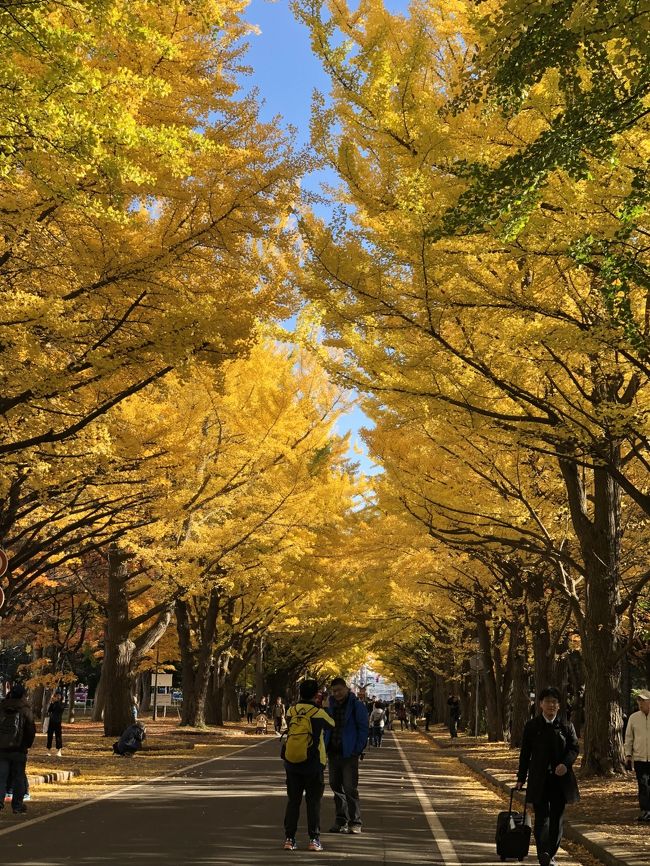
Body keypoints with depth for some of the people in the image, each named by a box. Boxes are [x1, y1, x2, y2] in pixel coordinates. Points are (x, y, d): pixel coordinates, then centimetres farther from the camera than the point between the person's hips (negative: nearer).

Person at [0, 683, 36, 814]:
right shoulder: (25, 709, -7)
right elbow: (31, 729, -4)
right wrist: (28, 744, 13)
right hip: (18, 749, -2)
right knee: (18, 777, 7)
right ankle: (17, 805, 11)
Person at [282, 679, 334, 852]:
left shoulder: (291, 711, -1)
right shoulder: (319, 713, -10)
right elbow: (332, 726, 8)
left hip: (291, 763, 3)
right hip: (313, 764, -3)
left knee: (293, 801, 10)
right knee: (313, 802, 6)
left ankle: (289, 839, 9)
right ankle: (314, 839, 5)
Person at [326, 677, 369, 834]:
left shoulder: (356, 705, -8)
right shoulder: (332, 705, 10)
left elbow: (363, 728, -9)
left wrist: (358, 750, -15)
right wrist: (326, 747, 7)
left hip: (349, 754, -6)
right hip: (333, 753, 6)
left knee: (350, 789, -5)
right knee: (336, 786, 11)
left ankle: (355, 822, 2)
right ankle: (340, 820, 21)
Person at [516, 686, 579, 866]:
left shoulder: (566, 726, 4)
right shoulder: (532, 726, 2)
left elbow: (574, 748, 4)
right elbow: (525, 753, 4)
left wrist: (565, 764, -15)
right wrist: (521, 778, 4)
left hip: (560, 778, 2)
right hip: (539, 779, -2)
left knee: (557, 818, 8)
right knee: (542, 817, -8)